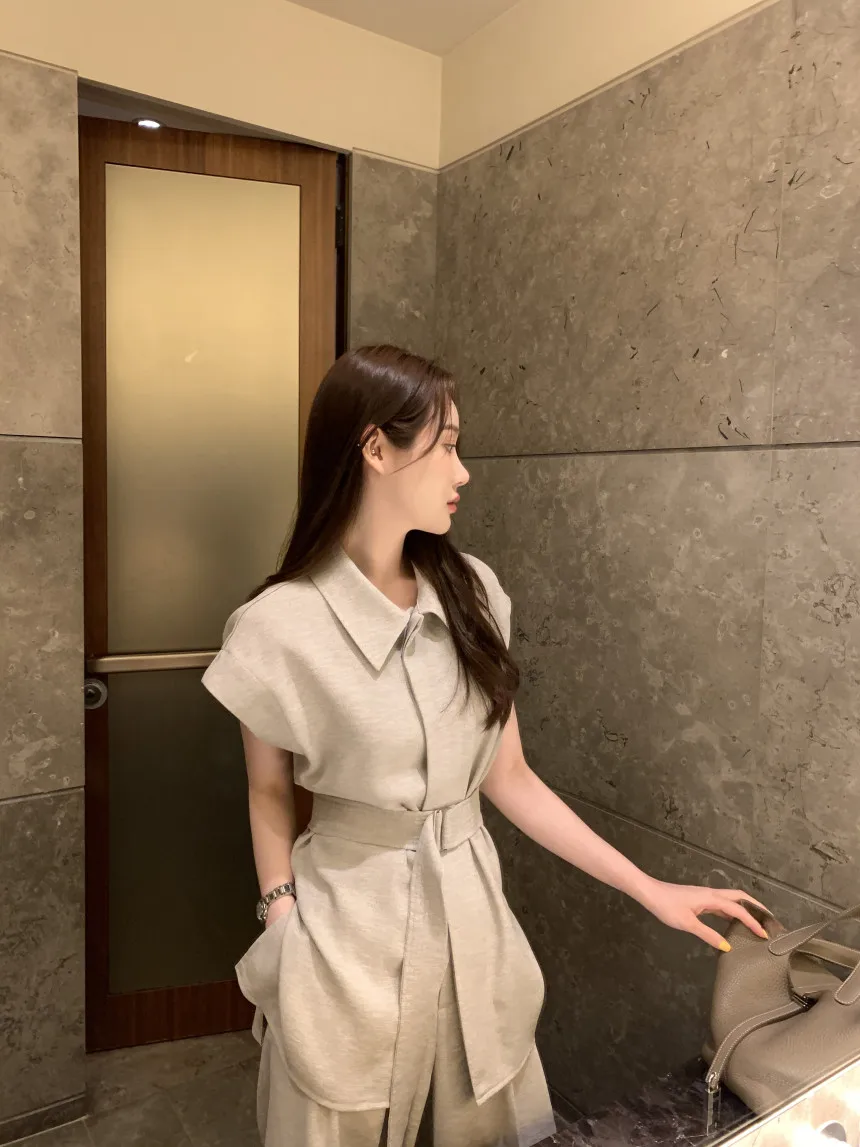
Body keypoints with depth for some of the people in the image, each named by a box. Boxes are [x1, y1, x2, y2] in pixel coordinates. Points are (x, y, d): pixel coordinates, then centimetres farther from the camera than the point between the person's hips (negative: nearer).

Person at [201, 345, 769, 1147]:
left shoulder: (470, 592, -5)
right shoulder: (279, 626, -17)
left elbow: (508, 779, -1)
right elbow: (270, 790, -1)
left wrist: (649, 889, 0)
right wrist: (282, 922, -9)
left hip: (472, 920, 4)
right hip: (349, 929, -3)